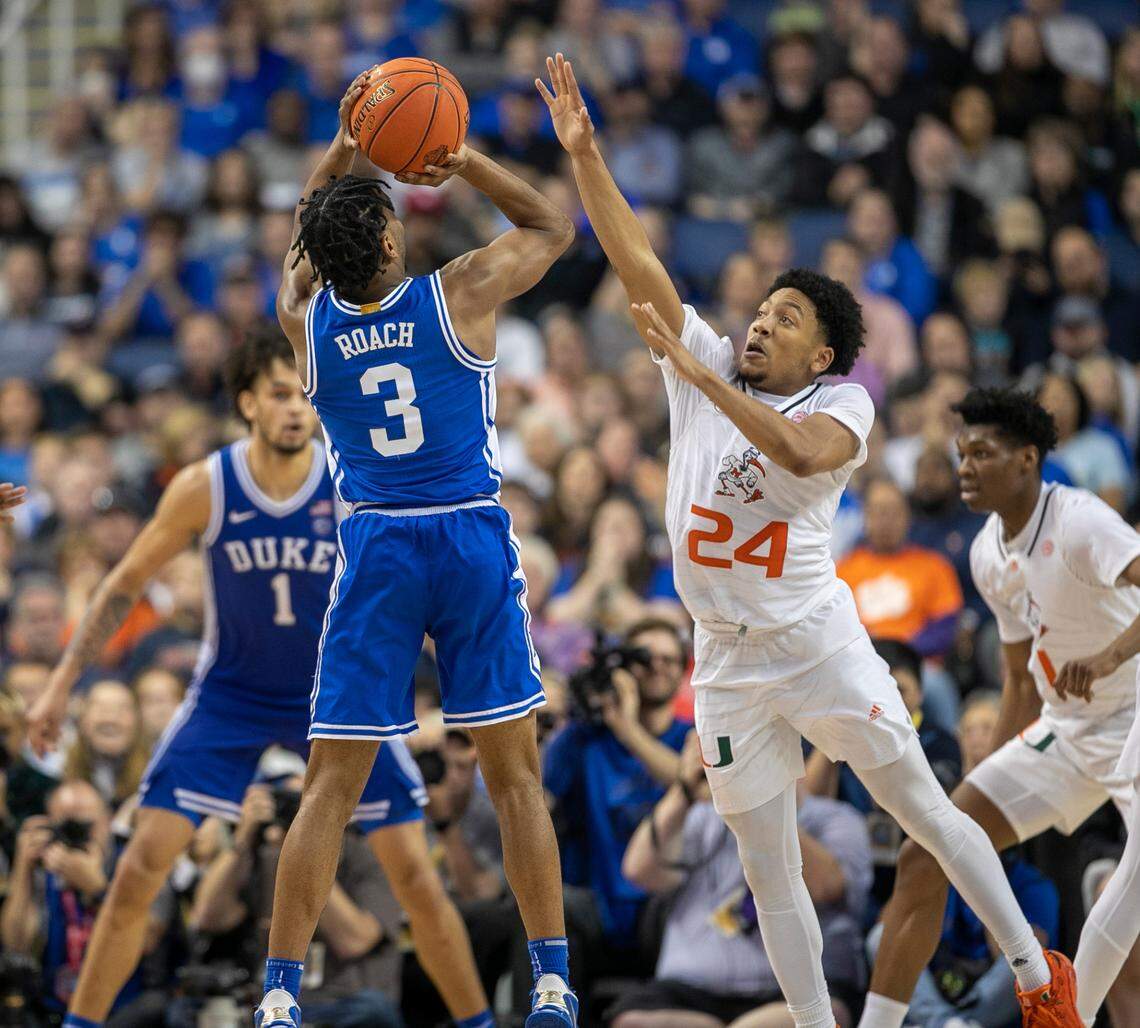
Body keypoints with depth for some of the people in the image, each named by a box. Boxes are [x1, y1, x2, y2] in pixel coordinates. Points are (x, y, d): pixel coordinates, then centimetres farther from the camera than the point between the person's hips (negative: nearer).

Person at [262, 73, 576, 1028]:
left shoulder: (305, 321, -1)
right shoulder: (460, 296, -7)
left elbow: (300, 247, 23)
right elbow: (552, 227, 11)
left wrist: (343, 150, 14)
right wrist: (465, 161, 5)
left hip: (373, 550, 1)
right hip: (474, 540, -1)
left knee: (333, 783, 3)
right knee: (515, 773, 5)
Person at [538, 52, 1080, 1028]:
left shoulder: (842, 404, -5)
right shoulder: (709, 366, 6)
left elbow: (802, 452, -29)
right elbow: (638, 264, 1)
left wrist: (701, 379, -31)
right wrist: (583, 151, -7)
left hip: (819, 642, -4)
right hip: (729, 662, 4)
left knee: (924, 808, 1)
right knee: (770, 872, 4)